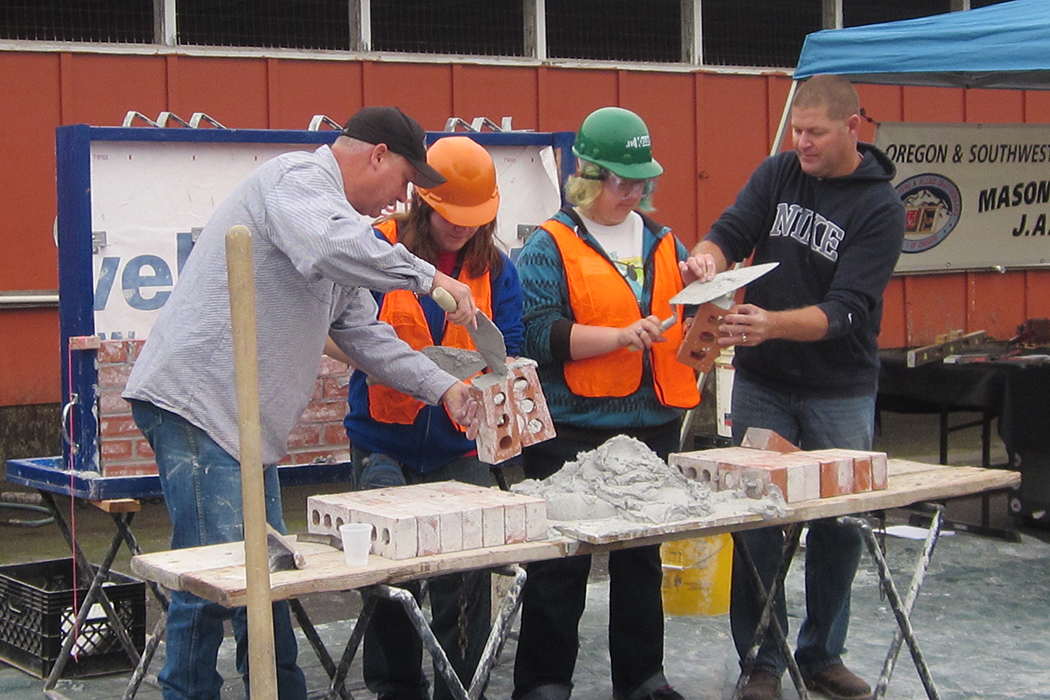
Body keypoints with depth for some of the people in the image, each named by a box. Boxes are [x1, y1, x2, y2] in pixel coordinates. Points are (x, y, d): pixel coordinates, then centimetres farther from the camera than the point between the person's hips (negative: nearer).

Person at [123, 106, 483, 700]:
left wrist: (443, 387, 18)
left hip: (248, 422, 11)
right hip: (198, 400, -10)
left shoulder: (333, 210, 24)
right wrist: (428, 277, -22)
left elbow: (363, 333, 26)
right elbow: (329, 247, -31)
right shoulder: (300, 177, -7)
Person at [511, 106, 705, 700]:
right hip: (574, 433, -5)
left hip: (653, 427, 6)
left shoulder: (662, 243, 15)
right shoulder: (551, 245, -3)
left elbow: (691, 329, 19)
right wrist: (621, 336, -21)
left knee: (643, 559, 14)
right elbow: (541, 335, -14)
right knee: (561, 565, 0)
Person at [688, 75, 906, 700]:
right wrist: (709, 256, -27)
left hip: (842, 394, -2)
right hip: (763, 383, 2)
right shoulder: (778, 174, 2)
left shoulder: (881, 208, -11)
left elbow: (845, 311, -19)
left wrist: (772, 324, -36)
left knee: (839, 525, 6)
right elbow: (730, 233, -3)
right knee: (757, 520, 1)